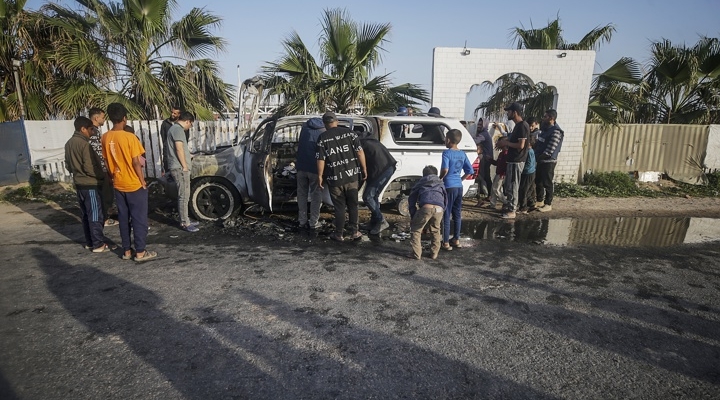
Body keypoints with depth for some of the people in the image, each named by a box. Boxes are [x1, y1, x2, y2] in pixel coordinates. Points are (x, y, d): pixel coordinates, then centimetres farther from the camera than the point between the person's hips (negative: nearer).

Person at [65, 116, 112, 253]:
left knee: (85, 215, 15)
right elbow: (89, 168, -22)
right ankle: (99, 244, 3)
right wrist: (103, 175, -8)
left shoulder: (69, 144, 9)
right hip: (90, 185, -9)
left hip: (79, 184, 9)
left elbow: (69, 165, 16)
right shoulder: (84, 144, -19)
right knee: (95, 215, -2)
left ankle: (89, 242, 23)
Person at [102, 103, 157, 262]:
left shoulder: (105, 138, 2)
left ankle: (127, 250, 20)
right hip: (134, 185, -6)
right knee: (139, 219, 2)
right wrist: (143, 181, -6)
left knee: (123, 218, 13)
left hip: (118, 185, 6)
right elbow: (136, 163, -16)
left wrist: (114, 178, 20)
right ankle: (140, 252, 6)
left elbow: (107, 161, 9)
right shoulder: (130, 137, -17)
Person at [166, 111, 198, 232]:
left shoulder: (174, 128, 20)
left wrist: (188, 156, 40)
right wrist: (185, 166, -17)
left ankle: (185, 219, 22)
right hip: (179, 168, -11)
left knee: (184, 196, 15)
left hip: (179, 167, 11)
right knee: (184, 196, -7)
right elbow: (179, 149, -20)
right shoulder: (178, 129, -13)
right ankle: (184, 223, -3)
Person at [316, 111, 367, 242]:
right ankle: (354, 232, 19)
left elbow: (321, 160, -7)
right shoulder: (349, 133, 1)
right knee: (352, 205, 15)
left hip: (335, 178, -2)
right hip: (352, 176, 2)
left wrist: (320, 176, 2)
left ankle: (339, 234, 18)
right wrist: (364, 169, 5)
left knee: (339, 207, 9)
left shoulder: (323, 138, -3)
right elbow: (360, 152, -3)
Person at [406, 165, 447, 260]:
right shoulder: (441, 183, 37)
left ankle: (416, 254, 14)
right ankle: (434, 253, 29)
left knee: (415, 229, 16)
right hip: (439, 208, 3)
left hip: (426, 206, -3)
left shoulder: (420, 183, 31)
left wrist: (413, 216, 29)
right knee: (435, 231, 27)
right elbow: (445, 200, 32)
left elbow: (411, 199, 26)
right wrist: (443, 210, 37)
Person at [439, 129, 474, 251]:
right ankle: (456, 239, 24)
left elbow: (445, 169, -27)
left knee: (446, 215, 1)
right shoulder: (462, 154, 8)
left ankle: (446, 242, 5)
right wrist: (460, 179, 17)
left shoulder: (447, 153, -12)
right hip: (459, 186, 7)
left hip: (449, 186, -7)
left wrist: (440, 179, -11)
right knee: (457, 214, 15)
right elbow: (470, 171, 9)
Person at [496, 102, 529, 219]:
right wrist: (506, 140, 8)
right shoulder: (518, 125, 14)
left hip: (517, 161, -10)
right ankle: (510, 206, 25)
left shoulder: (522, 126, -16)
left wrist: (506, 143, -12)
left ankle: (512, 211, 2)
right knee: (508, 185, 16)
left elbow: (521, 145, -22)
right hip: (512, 160, 10)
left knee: (512, 186, -5)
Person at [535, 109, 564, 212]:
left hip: (548, 162, -9)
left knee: (547, 183, 0)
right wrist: (536, 156, 5)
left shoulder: (555, 132, -19)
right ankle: (539, 201, 30)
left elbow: (549, 150, -22)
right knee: (538, 181, 16)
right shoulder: (545, 129, 9)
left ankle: (548, 204, 11)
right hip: (541, 160, 9)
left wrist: (537, 158, -15)